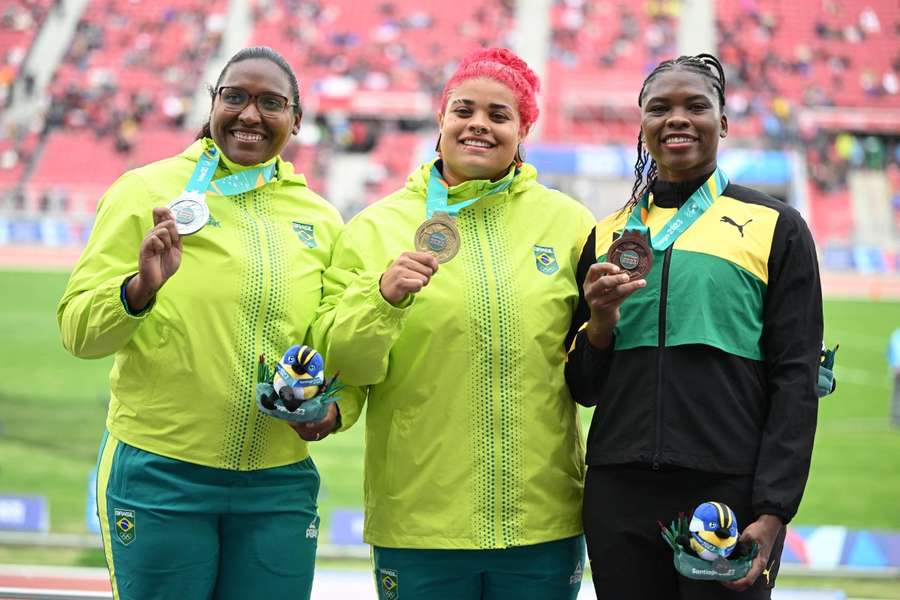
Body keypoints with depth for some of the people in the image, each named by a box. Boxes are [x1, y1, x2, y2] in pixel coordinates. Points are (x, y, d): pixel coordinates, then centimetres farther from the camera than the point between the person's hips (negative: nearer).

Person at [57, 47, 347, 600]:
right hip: (158, 473, -3)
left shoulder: (321, 219, 9)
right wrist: (141, 288, -25)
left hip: (279, 486, 3)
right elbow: (79, 329, -6)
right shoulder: (148, 191, -1)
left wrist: (334, 406, -1)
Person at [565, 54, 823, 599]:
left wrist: (772, 513, -10)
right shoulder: (608, 236, 12)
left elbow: (795, 381, -2)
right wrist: (599, 327, -6)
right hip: (619, 494, 3)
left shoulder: (777, 228, 2)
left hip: (730, 493, -3)